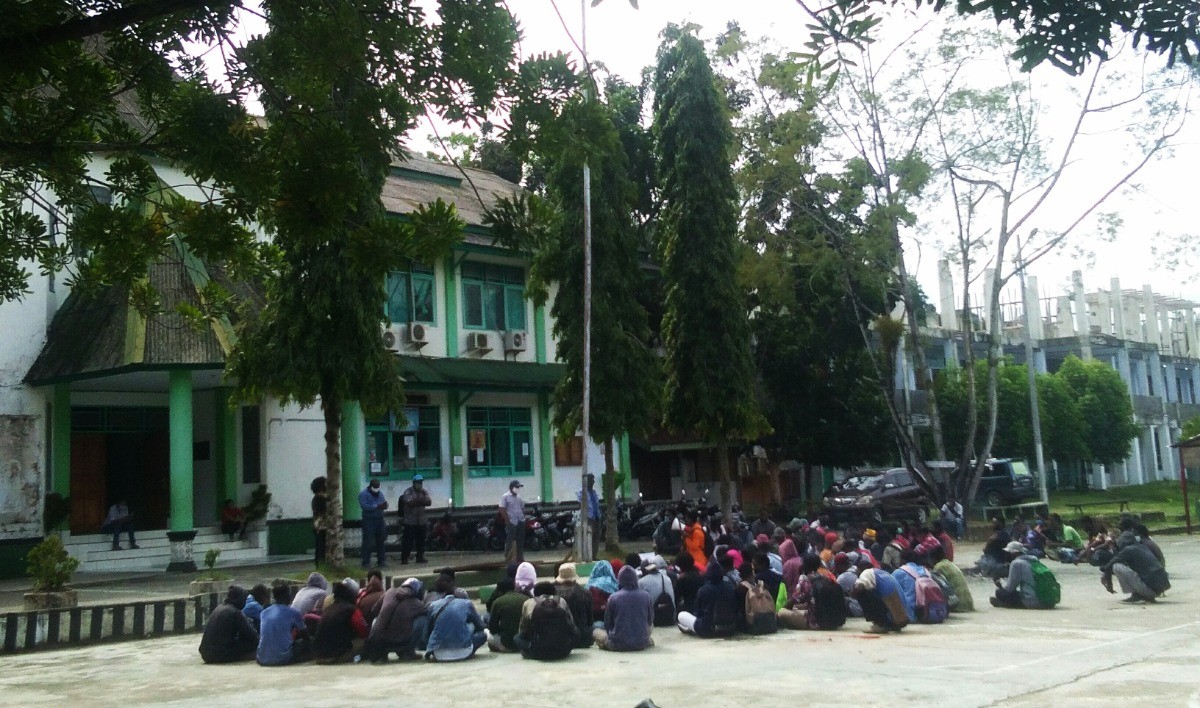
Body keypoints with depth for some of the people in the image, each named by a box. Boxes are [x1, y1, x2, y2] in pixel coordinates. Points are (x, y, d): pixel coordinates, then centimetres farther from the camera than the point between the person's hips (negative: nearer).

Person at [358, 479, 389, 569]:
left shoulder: (380, 494, 17)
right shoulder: (363, 494, -4)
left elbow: (384, 504, 12)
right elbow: (364, 506, -18)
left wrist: (385, 505, -13)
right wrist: (377, 506, -23)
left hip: (380, 520, 6)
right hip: (369, 520, -6)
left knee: (380, 541, 9)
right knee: (367, 542, -7)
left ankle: (381, 561, 16)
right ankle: (366, 562, -5)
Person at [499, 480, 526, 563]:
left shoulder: (519, 497, 15)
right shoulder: (505, 497, -6)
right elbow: (502, 509, -11)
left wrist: (524, 517, 8)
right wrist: (508, 520, -15)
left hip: (521, 522, 7)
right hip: (511, 523, -7)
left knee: (520, 541, 9)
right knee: (510, 541, -3)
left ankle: (520, 558, 17)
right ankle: (508, 558, 3)